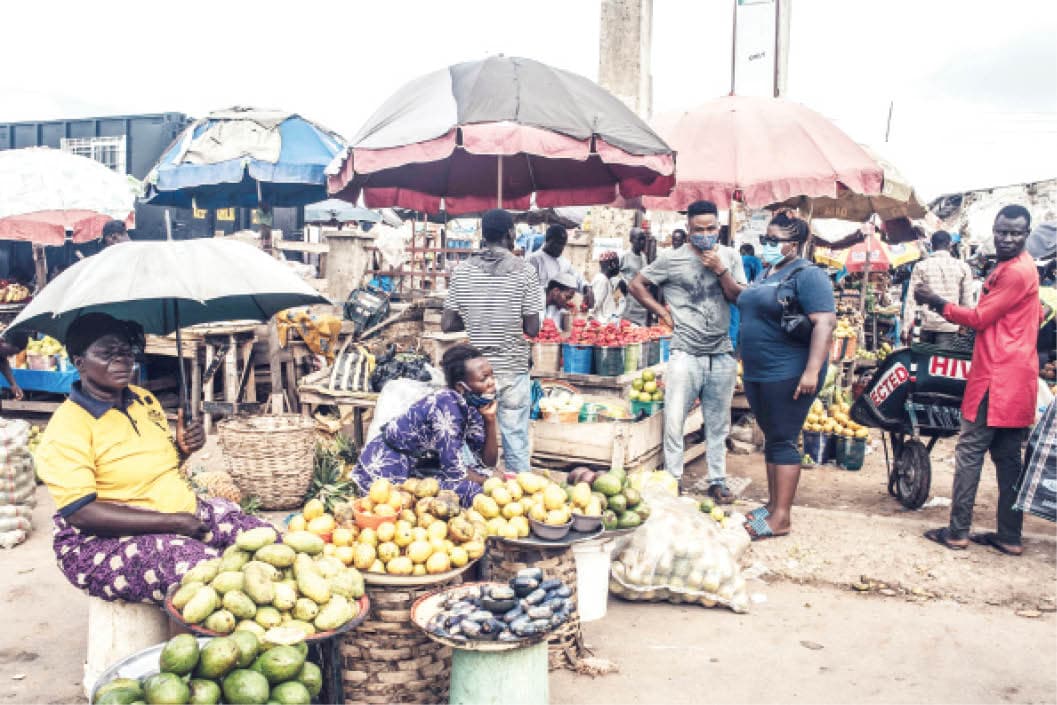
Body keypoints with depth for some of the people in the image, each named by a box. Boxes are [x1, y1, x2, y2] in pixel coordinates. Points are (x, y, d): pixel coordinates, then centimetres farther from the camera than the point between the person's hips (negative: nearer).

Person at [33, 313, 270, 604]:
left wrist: (184, 448, -3)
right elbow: (78, 512, -21)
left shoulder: (144, 399, 9)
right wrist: (173, 522, -25)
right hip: (107, 539, -7)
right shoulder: (68, 424, -13)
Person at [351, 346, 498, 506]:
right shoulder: (447, 406, -25)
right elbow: (454, 471, -25)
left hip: (418, 466, 9)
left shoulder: (472, 404, -2)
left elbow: (488, 462, 0)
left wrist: (490, 420, -13)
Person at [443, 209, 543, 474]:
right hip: (513, 368, -2)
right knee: (516, 441, 6)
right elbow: (532, 329, -8)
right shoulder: (524, 271, -7)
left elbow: (447, 325, 1)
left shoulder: (462, 271, 0)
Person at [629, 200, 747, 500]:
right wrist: (663, 313, -2)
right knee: (674, 422, -2)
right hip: (685, 354, -3)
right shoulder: (671, 259, -2)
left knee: (718, 424, 13)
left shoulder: (730, 257, 8)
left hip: (722, 354, 3)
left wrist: (720, 270, -10)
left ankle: (717, 481, 24)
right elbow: (636, 285, 4)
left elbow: (741, 299, 1)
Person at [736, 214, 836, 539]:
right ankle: (773, 504, 23)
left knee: (783, 442, -5)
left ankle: (780, 518, 0)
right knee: (771, 439, 14)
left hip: (789, 376, -9)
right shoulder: (766, 274, 15)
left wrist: (812, 370, -28)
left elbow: (825, 322, -21)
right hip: (758, 374, 9)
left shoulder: (807, 275, -12)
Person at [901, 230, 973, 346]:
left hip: (927, 325, 1)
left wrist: (906, 327, -2)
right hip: (950, 327, -1)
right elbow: (967, 301, 3)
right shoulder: (962, 267, 3)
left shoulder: (921, 266, 2)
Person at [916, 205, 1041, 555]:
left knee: (970, 450, -5)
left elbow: (979, 318, -13)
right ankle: (1009, 536, 16)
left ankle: (958, 531, -1)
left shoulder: (1016, 272, -14)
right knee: (1007, 457, 11)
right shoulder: (1008, 267, 18)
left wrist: (937, 302, -2)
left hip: (998, 378, -10)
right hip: (1014, 378, 10)